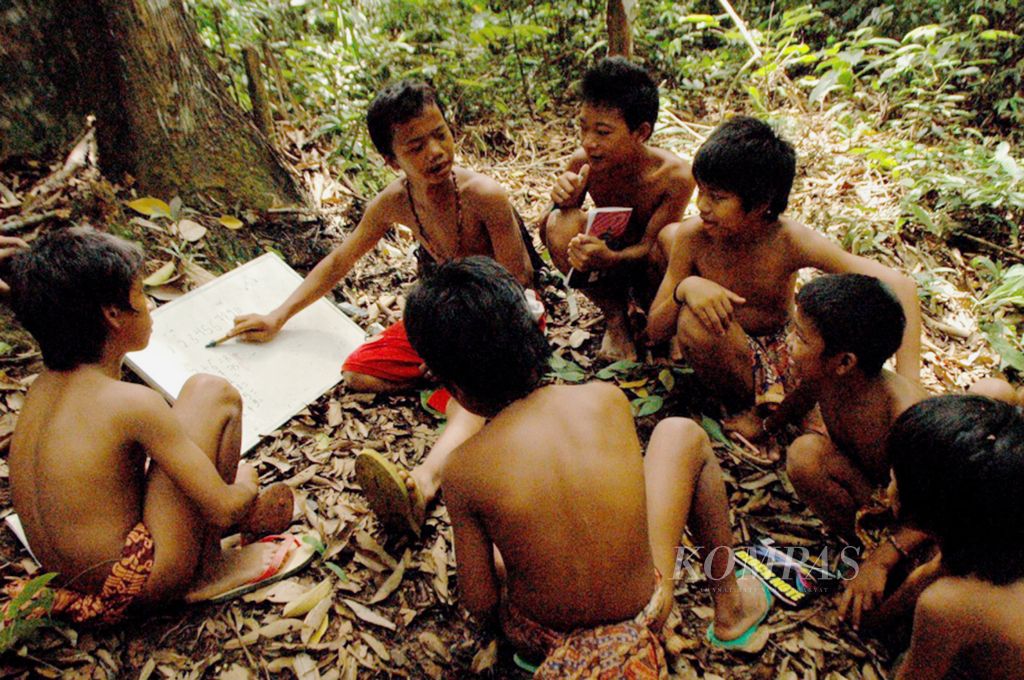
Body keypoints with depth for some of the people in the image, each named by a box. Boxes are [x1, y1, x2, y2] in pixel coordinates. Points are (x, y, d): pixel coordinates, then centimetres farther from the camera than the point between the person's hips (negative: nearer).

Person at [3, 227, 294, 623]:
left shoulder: (43, 385, 1)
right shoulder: (134, 404, -22)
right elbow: (223, 509, -21)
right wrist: (244, 485, 4)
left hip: (63, 573, 8)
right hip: (132, 587, -8)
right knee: (212, 394, -9)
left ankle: (245, 516, 19)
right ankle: (208, 571, 1)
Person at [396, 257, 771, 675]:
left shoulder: (464, 471, -23)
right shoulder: (609, 400, -18)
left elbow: (481, 605, -11)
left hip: (543, 639, 0)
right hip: (643, 619, 1)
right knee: (683, 433, 19)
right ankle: (730, 606, 29)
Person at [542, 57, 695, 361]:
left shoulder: (674, 175, -27)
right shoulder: (582, 163, -19)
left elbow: (649, 246, -24)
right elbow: (550, 232, -10)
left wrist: (610, 259, -46)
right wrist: (561, 202, -35)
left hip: (648, 266, -2)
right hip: (606, 252, 3)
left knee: (671, 239, -37)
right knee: (561, 223, -27)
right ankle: (615, 317, -5)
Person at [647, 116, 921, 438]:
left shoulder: (790, 241, -21)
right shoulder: (692, 237, -18)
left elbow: (900, 286, -24)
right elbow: (655, 331, -13)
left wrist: (908, 379, -34)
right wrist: (684, 288, -35)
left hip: (781, 353, 1)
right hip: (728, 358, -1)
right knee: (693, 319, -34)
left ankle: (766, 415, -6)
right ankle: (751, 405, -6)